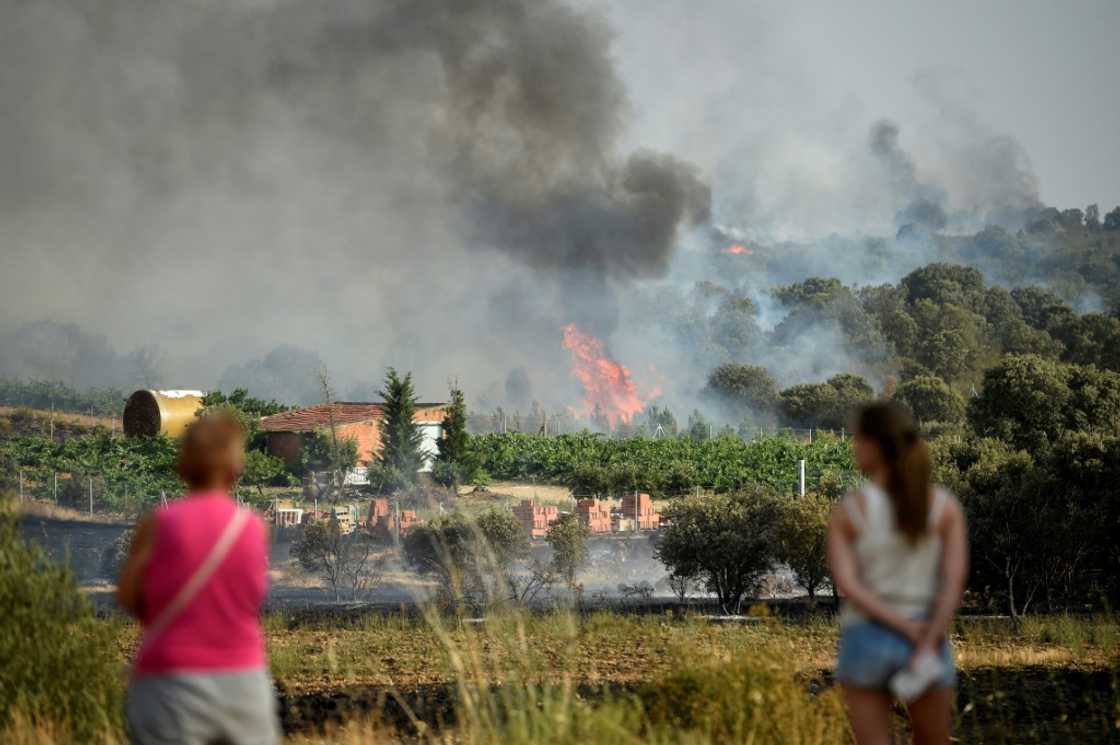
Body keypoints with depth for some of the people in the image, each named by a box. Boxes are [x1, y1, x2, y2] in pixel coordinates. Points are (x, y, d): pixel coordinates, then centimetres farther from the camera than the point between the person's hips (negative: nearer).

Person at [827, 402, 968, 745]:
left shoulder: (847, 511, -6)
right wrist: (927, 647, -18)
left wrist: (907, 628, -16)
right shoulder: (945, 505, -3)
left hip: (866, 641, -1)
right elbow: (955, 580, -13)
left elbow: (846, 584, -16)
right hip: (928, 650, 1)